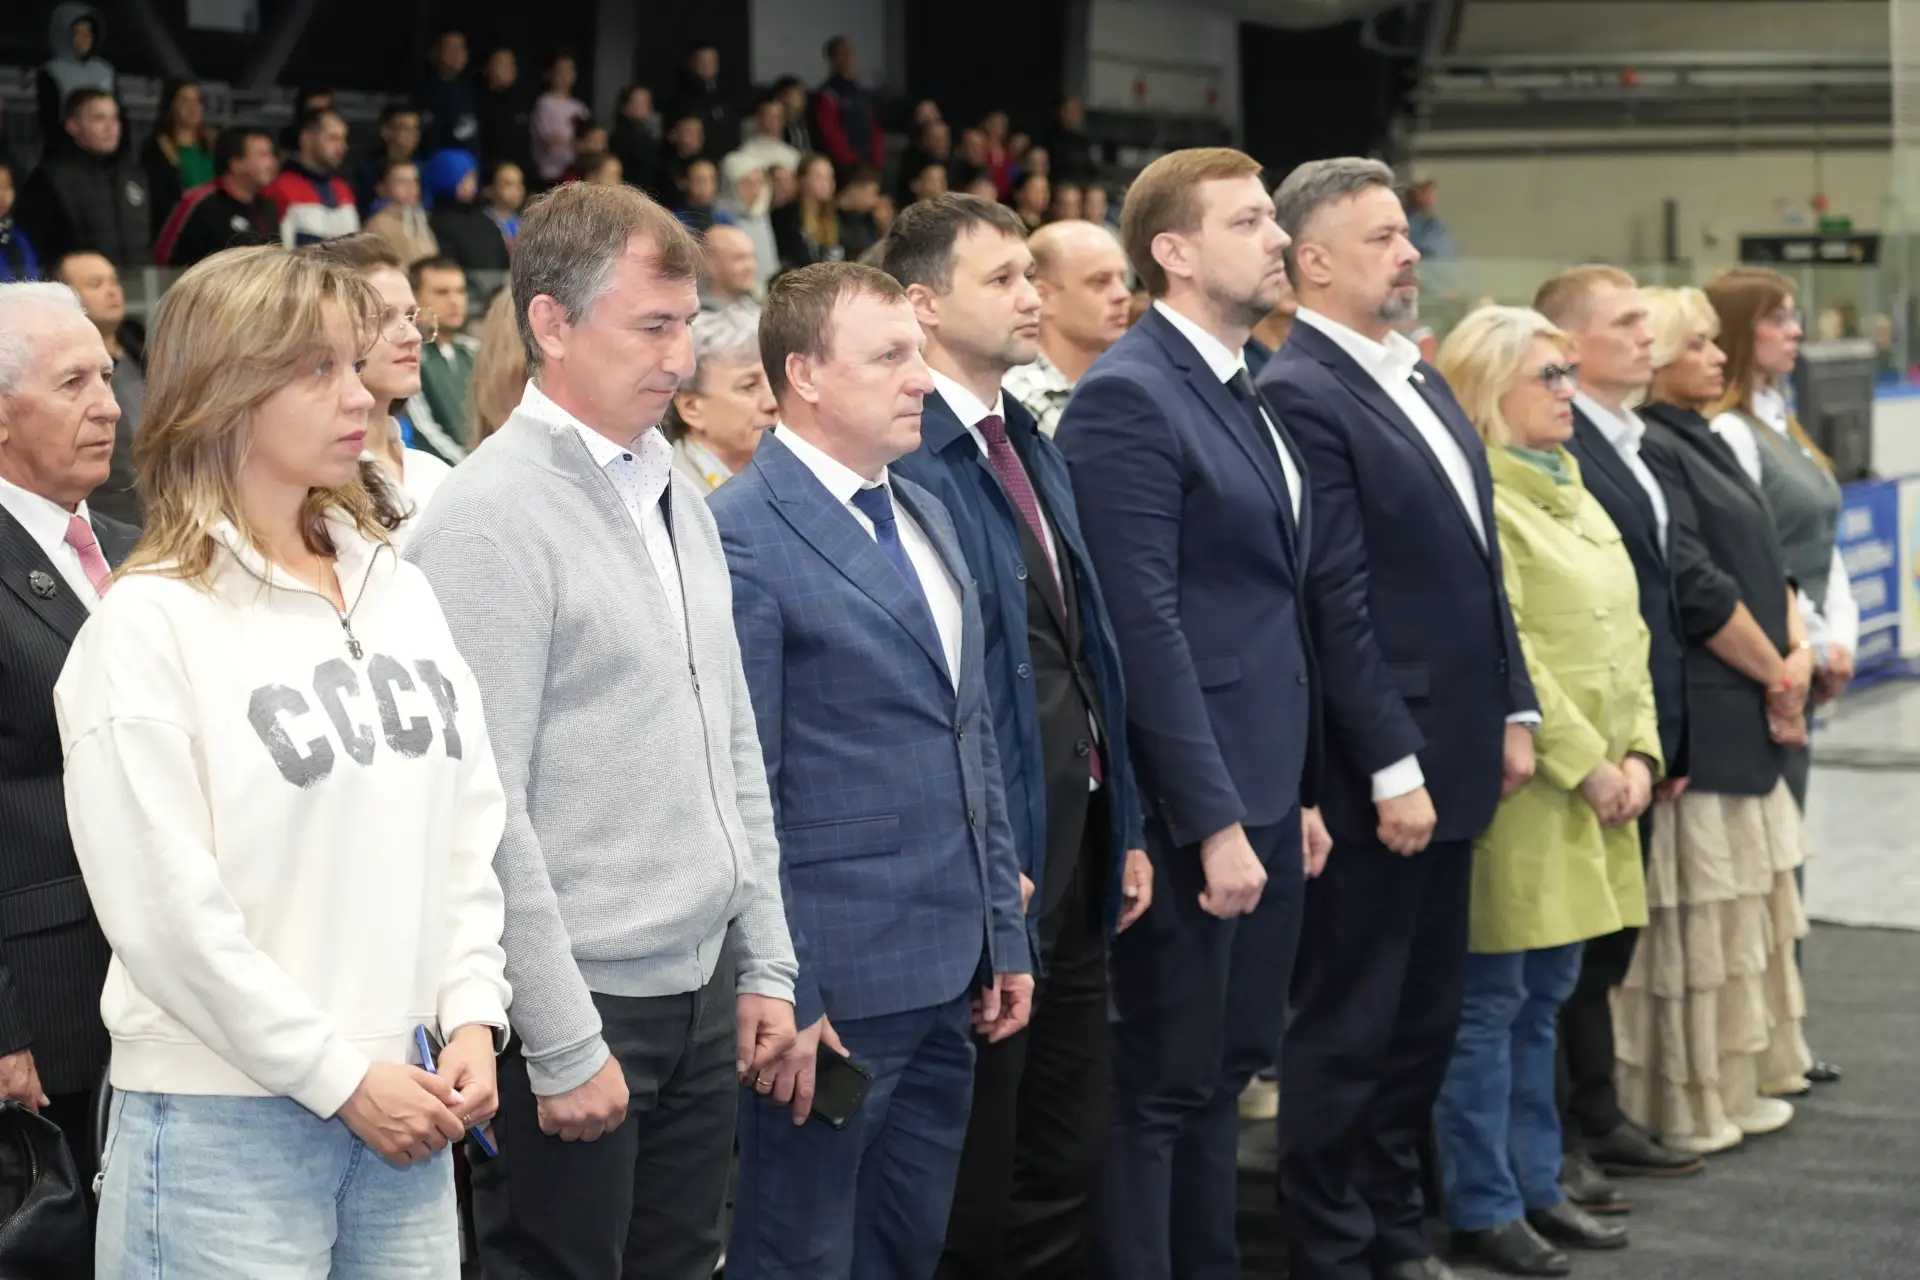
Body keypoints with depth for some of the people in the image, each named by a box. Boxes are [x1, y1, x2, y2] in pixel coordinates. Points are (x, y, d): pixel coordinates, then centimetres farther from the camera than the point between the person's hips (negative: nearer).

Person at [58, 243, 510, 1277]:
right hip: (225, 1123, -5)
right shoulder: (148, 626, -9)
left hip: (405, 1102, 6)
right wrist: (341, 1077, -12)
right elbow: (166, 910, -13)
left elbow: (467, 827, 11)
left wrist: (472, 1017, -1)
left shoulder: (396, 588, 9)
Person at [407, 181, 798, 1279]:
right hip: (583, 1006, -7)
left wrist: (766, 963, 13)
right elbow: (486, 806, -16)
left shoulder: (676, 494, 11)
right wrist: (563, 1046, -16)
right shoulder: (491, 517, -13)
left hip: (703, 993, 7)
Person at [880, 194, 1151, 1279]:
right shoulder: (905, 460, -15)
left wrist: (1129, 828, 15)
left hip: (1080, 846, 9)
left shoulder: (1038, 449, 14)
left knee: (1075, 1150, 15)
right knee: (973, 1178, 4)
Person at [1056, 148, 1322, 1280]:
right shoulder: (1128, 398, -14)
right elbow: (1146, 627, -19)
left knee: (1230, 1063, 16)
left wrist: (1301, 792, 15)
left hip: (1268, 793, 9)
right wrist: (1214, 823, -21)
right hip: (1194, 803, -9)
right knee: (1164, 1081, -1)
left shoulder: (1252, 399, 15)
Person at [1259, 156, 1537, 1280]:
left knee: (1428, 1018, 16)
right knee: (1349, 1028, 2)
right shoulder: (1301, 394, -15)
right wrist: (1393, 769, -20)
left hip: (1454, 757, 9)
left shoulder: (1423, 379, 14)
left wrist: (1515, 711, 13)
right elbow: (1338, 602, -19)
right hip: (1378, 772, -9)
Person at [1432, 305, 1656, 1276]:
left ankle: (1537, 1186, 23)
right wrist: (1585, 766, -15)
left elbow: (1626, 637, 17)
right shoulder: (1476, 501, -13)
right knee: (1490, 1004, -1)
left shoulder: (1573, 493, 16)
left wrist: (1638, 755, 5)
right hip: (1519, 790, -9)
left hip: (1593, 796, 9)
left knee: (1544, 997, 15)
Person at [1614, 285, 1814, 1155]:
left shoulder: (1702, 445, 17)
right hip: (1697, 719, -10)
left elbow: (1766, 562, 17)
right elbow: (1698, 591, -20)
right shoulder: (1648, 451, -15)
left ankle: (1739, 1081, 26)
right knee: (1698, 912, -3)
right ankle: (1687, 1106, 5)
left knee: (1748, 902, 16)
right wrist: (1775, 677, -10)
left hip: (1750, 719, 10)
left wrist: (1798, 652, -1)